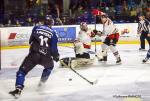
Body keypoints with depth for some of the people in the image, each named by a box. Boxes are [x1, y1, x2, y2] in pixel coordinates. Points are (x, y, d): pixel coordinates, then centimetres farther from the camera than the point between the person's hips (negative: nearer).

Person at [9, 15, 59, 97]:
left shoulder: (36, 28, 11)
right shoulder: (53, 32, 9)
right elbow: (54, 48, 3)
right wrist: (56, 56, 20)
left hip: (33, 54, -1)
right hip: (46, 57, 1)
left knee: (22, 70, 4)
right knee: (49, 66, 35)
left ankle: (18, 89, -13)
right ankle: (42, 81, 34)